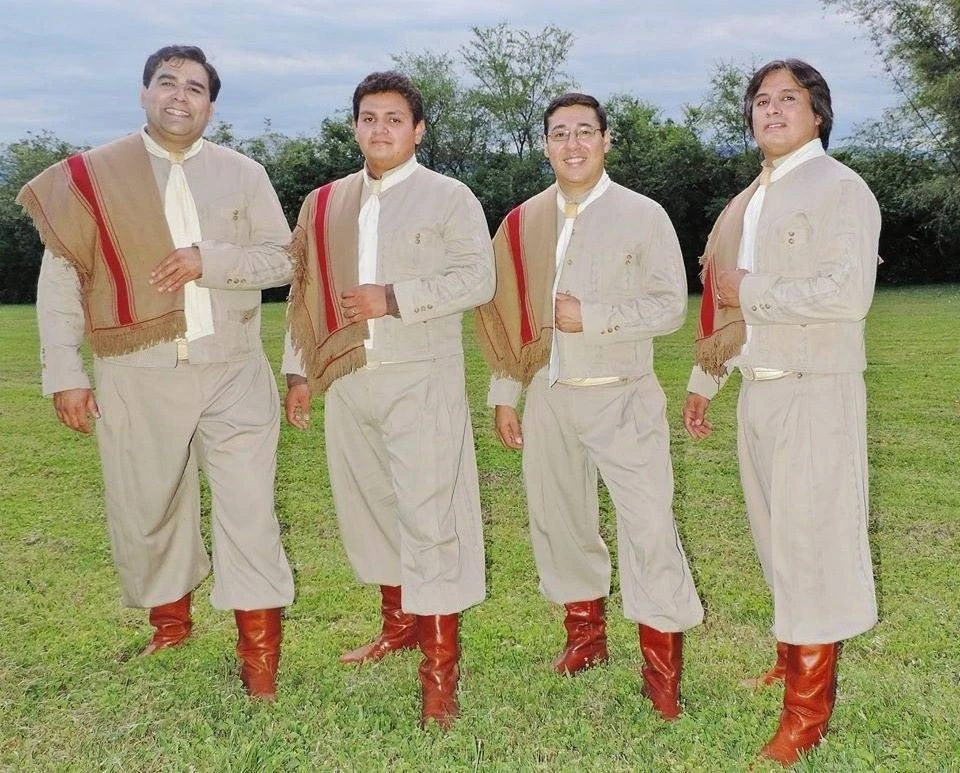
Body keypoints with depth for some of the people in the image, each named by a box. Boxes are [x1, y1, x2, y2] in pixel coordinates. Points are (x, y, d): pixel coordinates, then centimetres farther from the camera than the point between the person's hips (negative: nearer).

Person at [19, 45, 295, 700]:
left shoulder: (244, 174, 8)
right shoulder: (92, 175, 5)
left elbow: (282, 259, 3)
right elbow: (61, 281, 3)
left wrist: (208, 259, -13)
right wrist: (65, 374, -3)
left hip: (233, 373, 0)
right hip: (138, 378, 1)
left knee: (249, 510, -3)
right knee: (147, 509, 12)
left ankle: (260, 657, 6)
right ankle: (171, 623, 34)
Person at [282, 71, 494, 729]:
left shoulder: (449, 198, 1)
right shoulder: (324, 204, 15)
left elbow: (478, 279, -10)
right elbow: (305, 294, 17)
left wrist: (392, 298, -16)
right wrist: (299, 370, 11)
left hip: (422, 380, -5)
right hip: (346, 381, 6)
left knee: (429, 515, -9)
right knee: (370, 506, 14)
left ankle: (441, 672, -3)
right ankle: (399, 624, 33)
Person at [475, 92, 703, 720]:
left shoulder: (644, 215, -2)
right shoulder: (525, 221, 9)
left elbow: (671, 307, -6)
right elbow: (507, 314, 12)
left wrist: (590, 317, -16)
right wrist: (504, 395, 9)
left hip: (623, 398, -4)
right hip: (548, 398, 4)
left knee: (649, 528, -7)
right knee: (559, 525, 13)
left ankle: (662, 673, 7)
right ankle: (586, 638, 32)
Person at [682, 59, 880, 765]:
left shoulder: (840, 189, -7)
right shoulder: (750, 201, 17)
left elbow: (849, 295, -20)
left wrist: (751, 290, -16)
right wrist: (704, 380, 21)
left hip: (815, 392, -8)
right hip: (757, 390, 8)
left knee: (812, 540, -3)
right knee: (777, 539, 16)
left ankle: (809, 711, 7)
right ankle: (793, 659, 32)